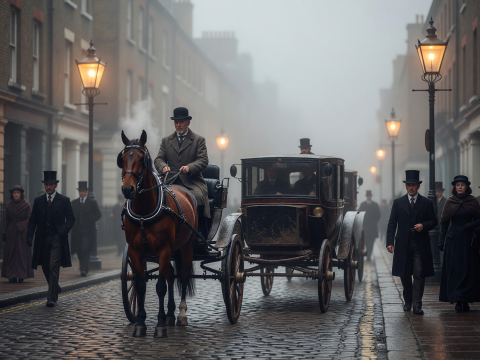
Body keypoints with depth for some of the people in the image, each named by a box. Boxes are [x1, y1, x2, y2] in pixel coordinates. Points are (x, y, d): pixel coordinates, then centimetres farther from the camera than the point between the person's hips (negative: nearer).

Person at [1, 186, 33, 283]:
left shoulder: (26, 205, -5)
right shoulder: (9, 205, 5)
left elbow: (29, 219, -5)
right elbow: (6, 220, 7)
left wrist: (21, 226, -17)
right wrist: (4, 233, 2)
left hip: (22, 232, -3)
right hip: (11, 233, 3)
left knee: (22, 252, -4)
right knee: (11, 253, -1)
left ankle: (21, 275, 1)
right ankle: (12, 276, 0)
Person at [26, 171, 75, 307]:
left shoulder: (64, 200, 2)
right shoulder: (38, 201, 9)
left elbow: (71, 219, 2)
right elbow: (32, 220, 9)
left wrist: (63, 231, -14)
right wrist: (29, 236, -5)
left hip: (57, 239, -4)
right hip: (42, 239, 4)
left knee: (54, 267, -11)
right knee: (45, 268, 11)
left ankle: (52, 297, -10)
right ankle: (55, 288, 35)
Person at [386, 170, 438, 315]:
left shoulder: (427, 203, 6)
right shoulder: (398, 203, 7)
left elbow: (434, 221, 10)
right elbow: (392, 223, 4)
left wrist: (423, 226, -11)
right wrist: (390, 242, -5)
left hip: (421, 245, -1)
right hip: (403, 244, 1)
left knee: (419, 275, -7)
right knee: (404, 275, 9)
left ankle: (417, 305, -7)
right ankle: (408, 302, 26)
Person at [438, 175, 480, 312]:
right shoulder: (449, 202, 4)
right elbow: (444, 222, 7)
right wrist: (441, 240, 2)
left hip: (469, 240, 0)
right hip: (453, 240, 0)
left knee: (469, 270, -1)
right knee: (455, 269, -4)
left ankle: (466, 300, 6)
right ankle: (458, 301, -2)